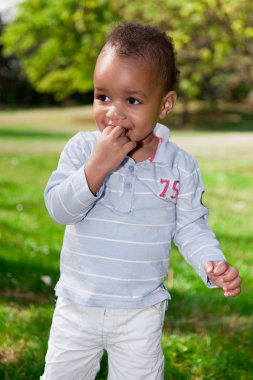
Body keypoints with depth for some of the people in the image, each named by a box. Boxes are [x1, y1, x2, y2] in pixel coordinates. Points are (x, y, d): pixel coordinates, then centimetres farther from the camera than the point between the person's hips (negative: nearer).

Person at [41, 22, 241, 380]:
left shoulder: (180, 165, -9)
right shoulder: (81, 148, -10)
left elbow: (190, 227, -3)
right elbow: (59, 208, -19)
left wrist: (213, 264, -22)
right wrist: (98, 166, -31)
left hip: (141, 312, 0)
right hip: (77, 306, 1)